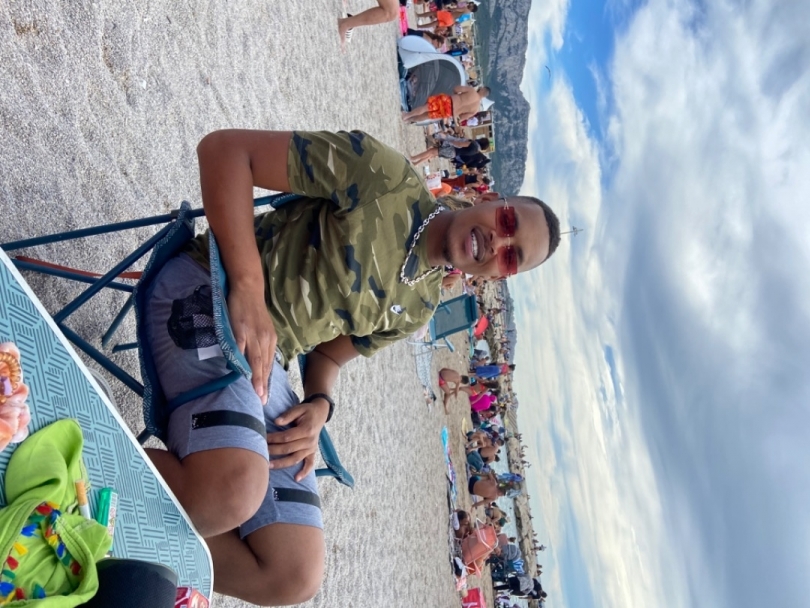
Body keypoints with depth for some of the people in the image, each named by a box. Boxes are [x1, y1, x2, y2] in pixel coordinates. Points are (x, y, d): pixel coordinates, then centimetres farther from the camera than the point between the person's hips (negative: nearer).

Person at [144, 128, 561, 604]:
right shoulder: (386, 177, -7)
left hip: (267, 368, 6)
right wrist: (249, 287, -21)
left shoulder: (420, 306, 13)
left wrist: (320, 406, -2)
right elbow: (224, 148, -10)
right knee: (231, 493, -35)